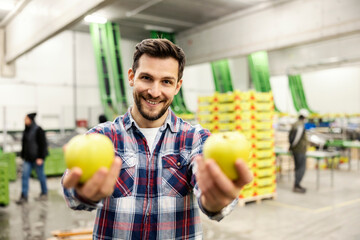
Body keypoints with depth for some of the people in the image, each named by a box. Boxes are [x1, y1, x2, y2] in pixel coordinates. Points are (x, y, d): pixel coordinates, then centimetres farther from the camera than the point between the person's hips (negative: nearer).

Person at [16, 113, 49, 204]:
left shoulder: (38, 130, -13)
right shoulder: (26, 130, 9)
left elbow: (43, 144, -15)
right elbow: (24, 144, 17)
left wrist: (40, 157, -18)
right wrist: (23, 155, 16)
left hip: (37, 158, -7)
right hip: (28, 158, 7)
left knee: (41, 175, 5)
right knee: (25, 175, 1)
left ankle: (44, 194, 21)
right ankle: (24, 196, 5)